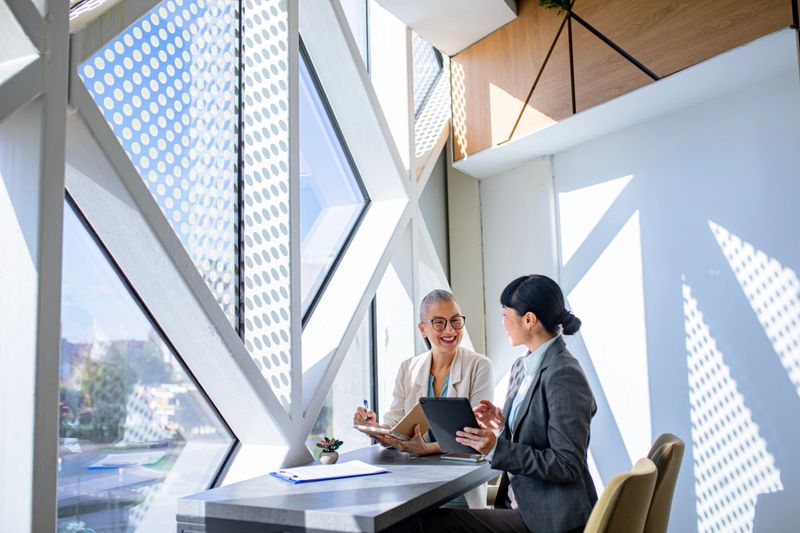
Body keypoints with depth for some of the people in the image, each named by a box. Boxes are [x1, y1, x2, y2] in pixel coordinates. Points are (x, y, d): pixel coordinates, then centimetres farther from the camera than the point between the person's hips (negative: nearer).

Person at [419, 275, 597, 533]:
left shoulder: (564, 376, -18)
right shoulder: (520, 366, 9)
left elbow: (567, 465, -19)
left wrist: (497, 448, -23)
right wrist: (501, 425, -1)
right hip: (518, 504, 8)